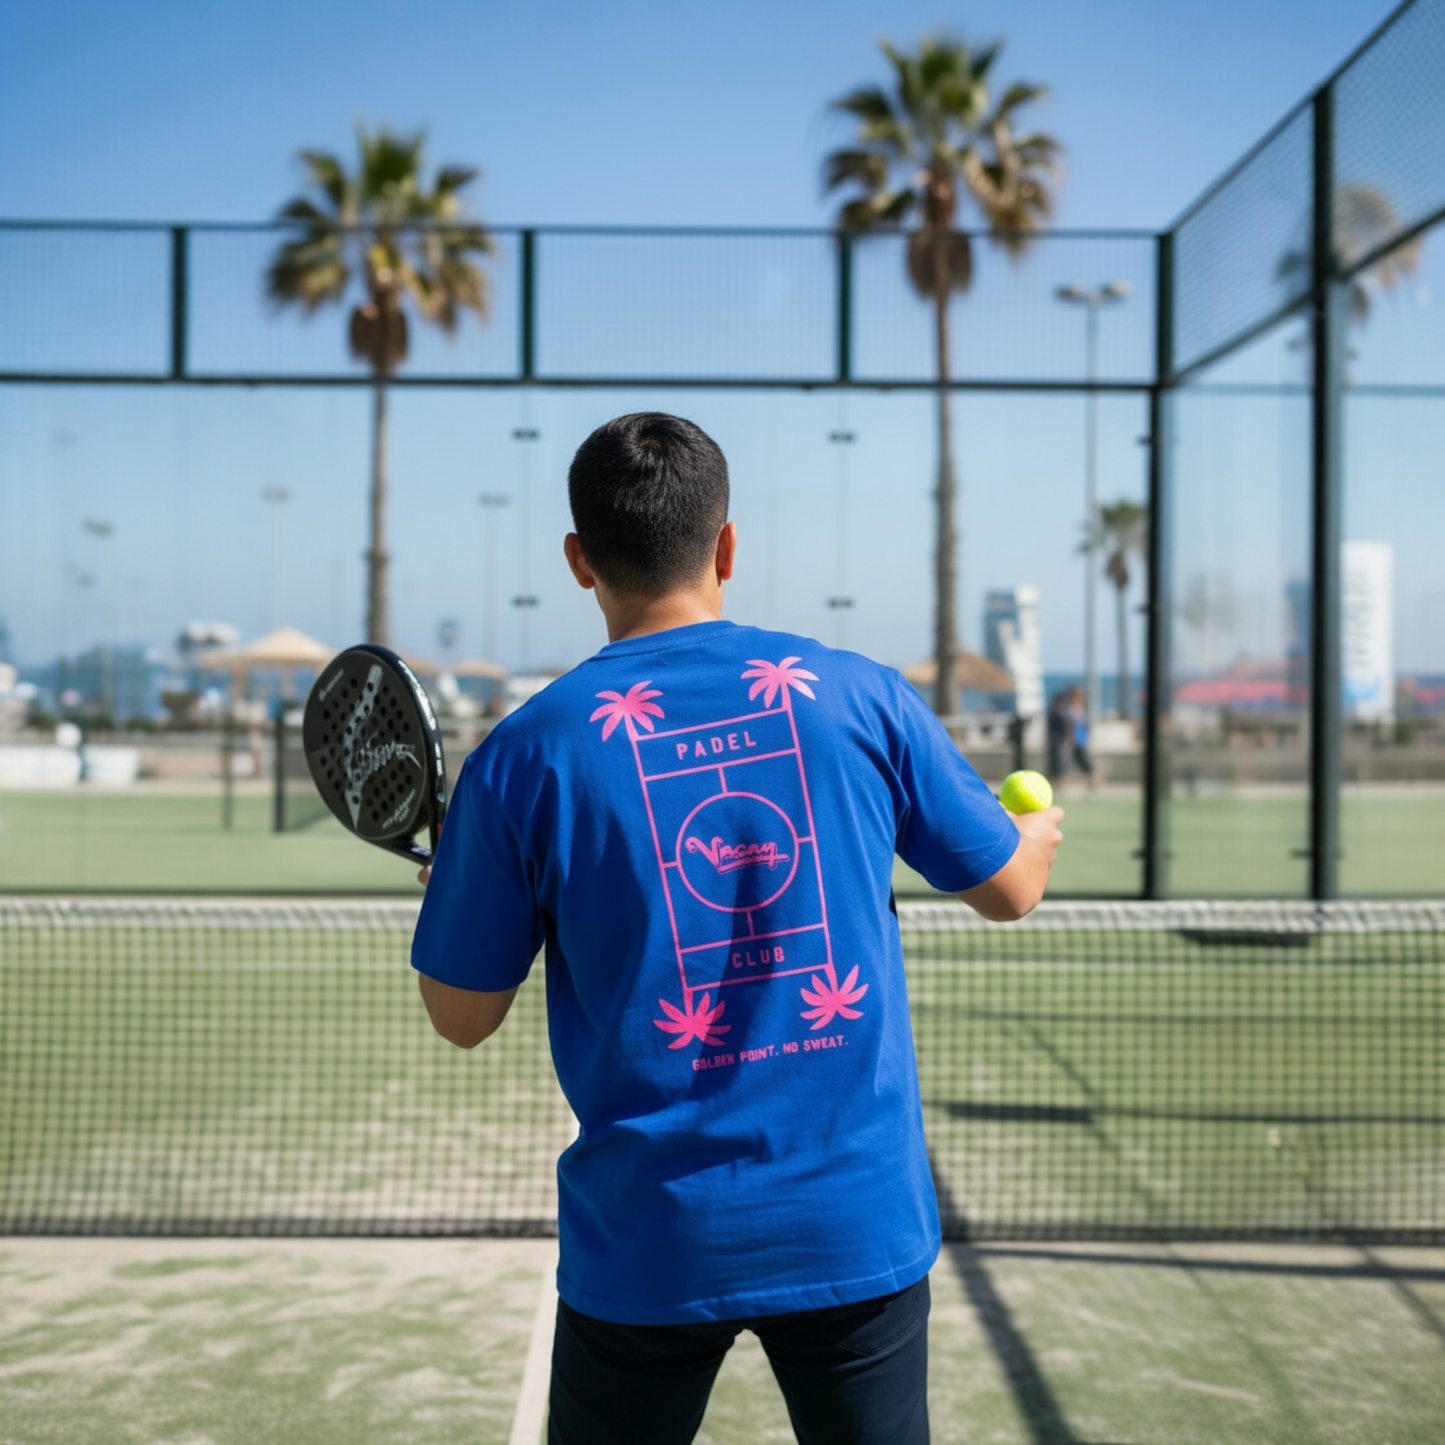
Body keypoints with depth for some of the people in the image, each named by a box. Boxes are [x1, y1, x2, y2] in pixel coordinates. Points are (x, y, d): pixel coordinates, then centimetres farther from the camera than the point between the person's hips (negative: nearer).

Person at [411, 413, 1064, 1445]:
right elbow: (1009, 890, 9)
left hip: (647, 1251, -1)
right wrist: (1042, 835, 33)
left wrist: (450, 873, 21)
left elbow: (462, 1016, 0)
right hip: (860, 1229, 1)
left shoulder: (527, 755, -8)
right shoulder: (860, 695, -4)